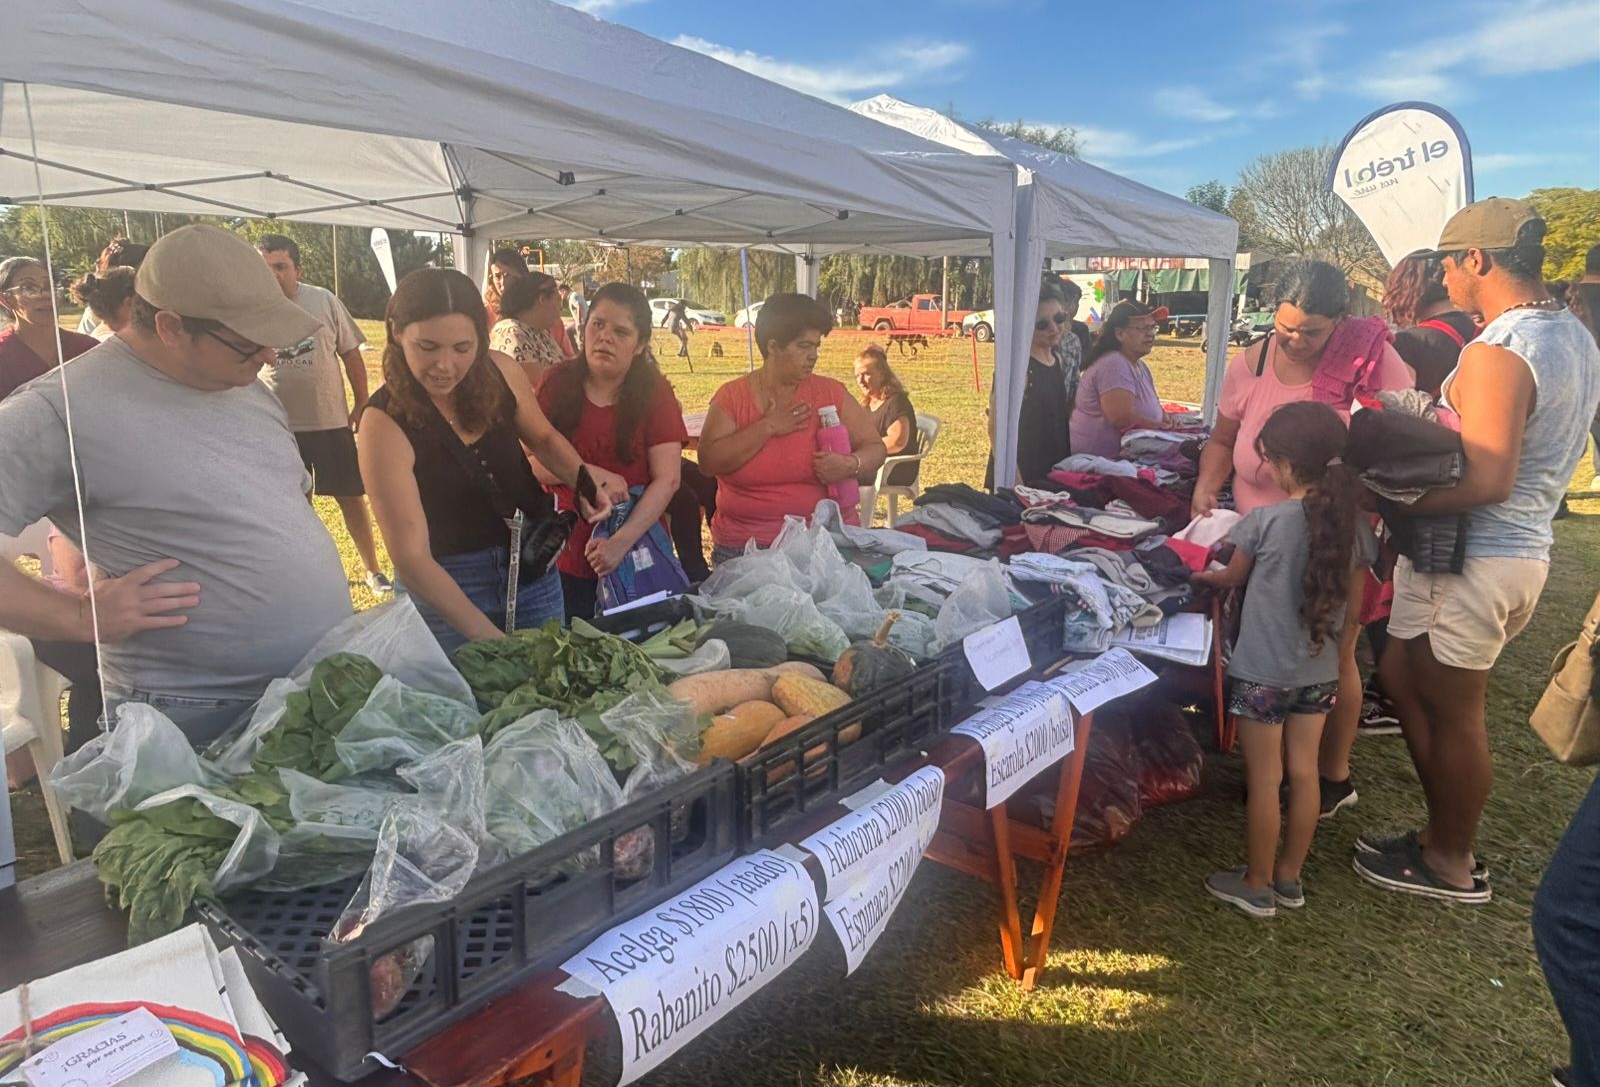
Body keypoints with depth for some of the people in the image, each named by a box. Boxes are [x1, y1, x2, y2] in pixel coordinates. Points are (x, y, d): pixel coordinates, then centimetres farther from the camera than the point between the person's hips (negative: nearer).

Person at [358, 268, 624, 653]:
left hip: (534, 564, 4)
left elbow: (542, 438, 8)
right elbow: (411, 557, -25)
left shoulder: (500, 372, -13)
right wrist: (488, 637, -31)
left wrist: (582, 477, -13)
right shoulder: (384, 424, -23)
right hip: (444, 584, -4)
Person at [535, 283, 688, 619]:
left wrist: (622, 541, -22)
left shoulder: (655, 393, -4)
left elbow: (666, 480, -11)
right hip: (565, 559, 1)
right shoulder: (556, 385, 0)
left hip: (637, 560, 0)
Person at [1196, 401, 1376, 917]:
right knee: (1303, 772, 14)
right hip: (1319, 672, 5)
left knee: (1264, 779, 5)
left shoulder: (1265, 520, -17)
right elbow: (1351, 610, 5)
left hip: (1262, 671, -5)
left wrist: (1204, 577, 23)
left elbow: (1233, 577, 2)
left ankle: (1257, 885, 19)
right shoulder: (1355, 526, -4)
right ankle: (1289, 877, 28)